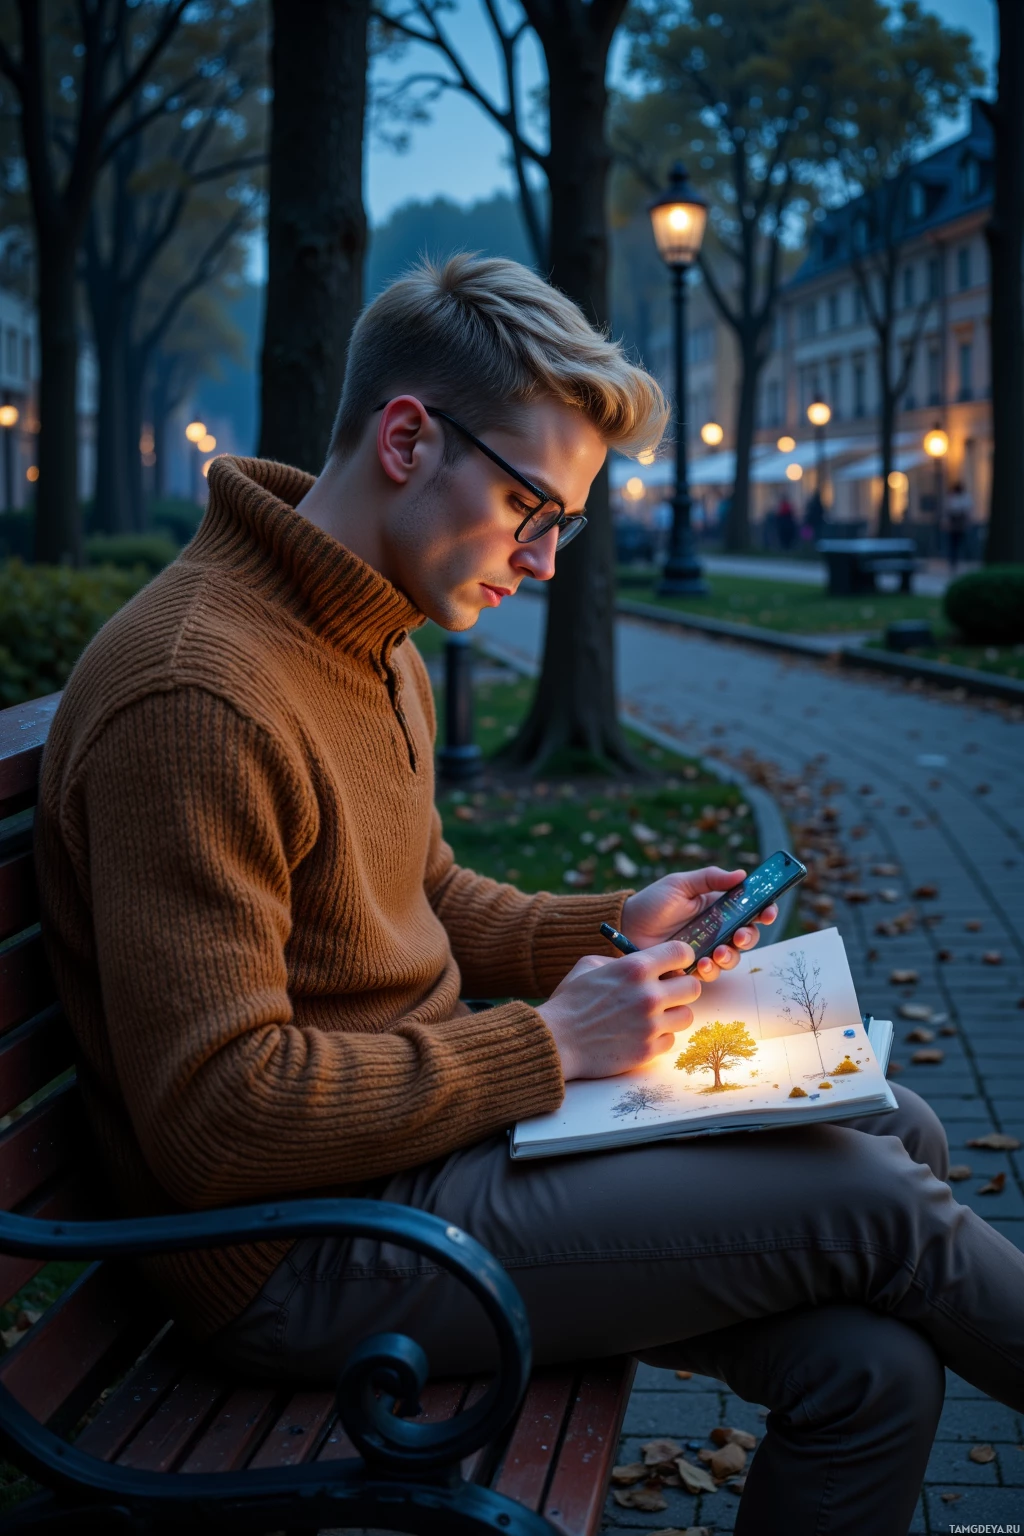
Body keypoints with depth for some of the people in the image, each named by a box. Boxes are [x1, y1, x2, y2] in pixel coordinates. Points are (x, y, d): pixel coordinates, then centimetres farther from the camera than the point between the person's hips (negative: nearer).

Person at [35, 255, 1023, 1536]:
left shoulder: (379, 650, 11)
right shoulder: (198, 696, -23)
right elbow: (217, 1120, -26)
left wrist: (613, 929, 6)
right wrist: (545, 1045, -21)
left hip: (426, 1123, 10)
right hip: (301, 1253, -10)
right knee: (869, 1200, -12)